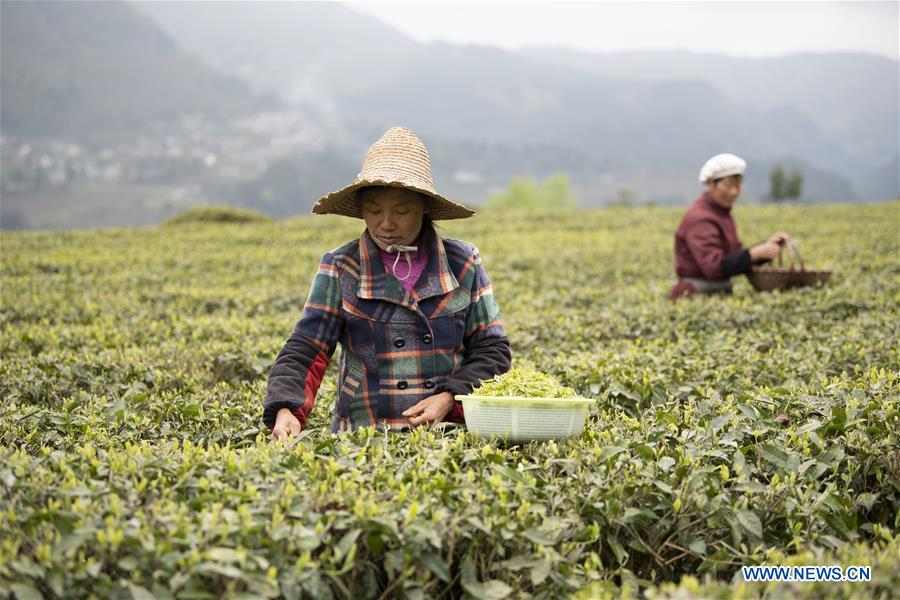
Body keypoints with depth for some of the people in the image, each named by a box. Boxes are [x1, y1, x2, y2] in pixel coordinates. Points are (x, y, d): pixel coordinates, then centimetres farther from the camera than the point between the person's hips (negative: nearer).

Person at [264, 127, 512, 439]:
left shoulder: (463, 263, 7)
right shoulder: (340, 268, 4)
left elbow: (492, 350, 10)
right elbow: (304, 352, -2)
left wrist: (450, 398, -8)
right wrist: (286, 410, -22)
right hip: (365, 440, 2)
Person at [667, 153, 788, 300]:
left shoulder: (722, 213, 14)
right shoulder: (700, 218, -13)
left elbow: (736, 257, 13)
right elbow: (713, 267, -22)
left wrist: (767, 245, 0)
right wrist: (755, 253, -24)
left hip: (719, 294, 8)